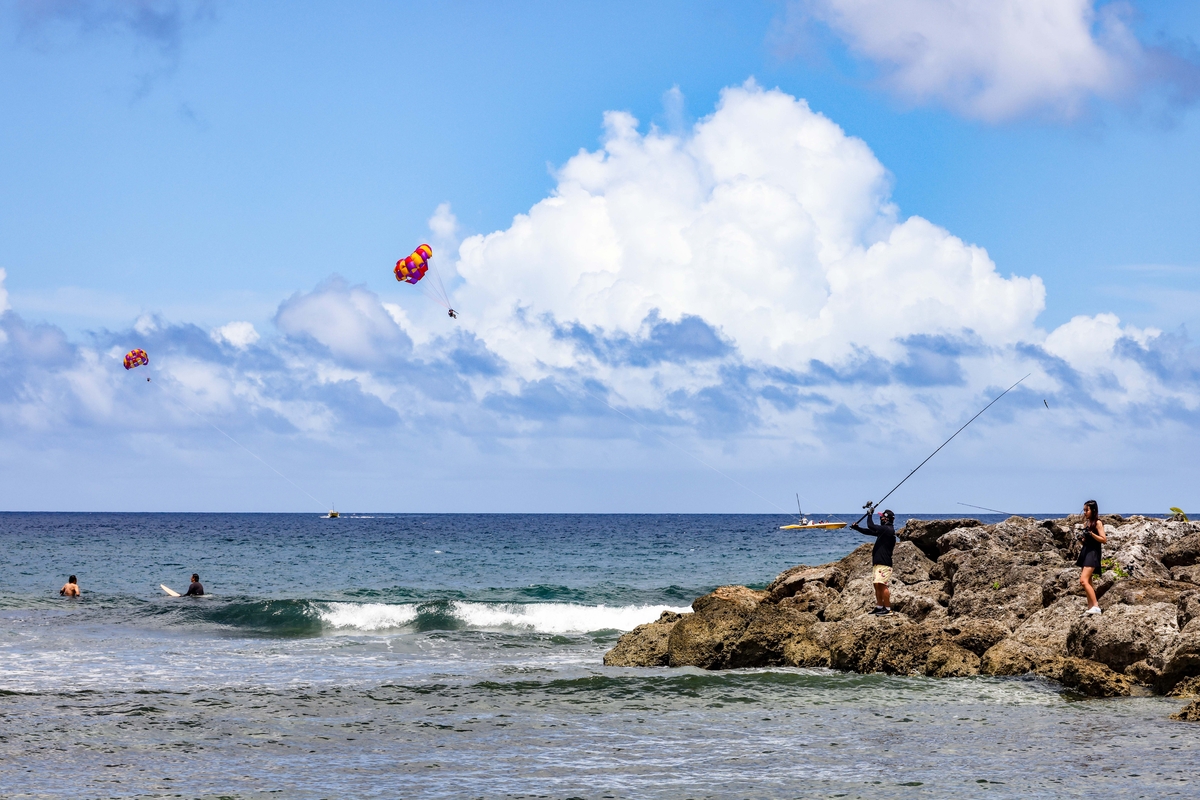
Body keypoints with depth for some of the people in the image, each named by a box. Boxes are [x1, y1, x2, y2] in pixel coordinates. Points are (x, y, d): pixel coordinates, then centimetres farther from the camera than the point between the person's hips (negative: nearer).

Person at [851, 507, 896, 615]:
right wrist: (857, 528, 21)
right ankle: (879, 607, 17)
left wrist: (870, 515, -4)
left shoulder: (888, 529, -12)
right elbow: (869, 532, 28)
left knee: (881, 585, -15)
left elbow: (871, 527, -18)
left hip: (884, 563, -11)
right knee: (877, 585, 12)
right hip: (877, 563, 11)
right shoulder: (883, 530, 18)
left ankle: (887, 609, -14)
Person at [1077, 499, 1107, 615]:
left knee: (1083, 580, -20)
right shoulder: (1087, 522, 15)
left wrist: (1091, 533, -23)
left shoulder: (1097, 523, -9)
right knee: (1088, 582, 9)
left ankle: (1096, 606, -22)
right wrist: (1082, 538, 7)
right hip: (1085, 552, 9)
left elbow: (1103, 539, -14)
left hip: (1093, 553, -9)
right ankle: (1090, 608, 13)